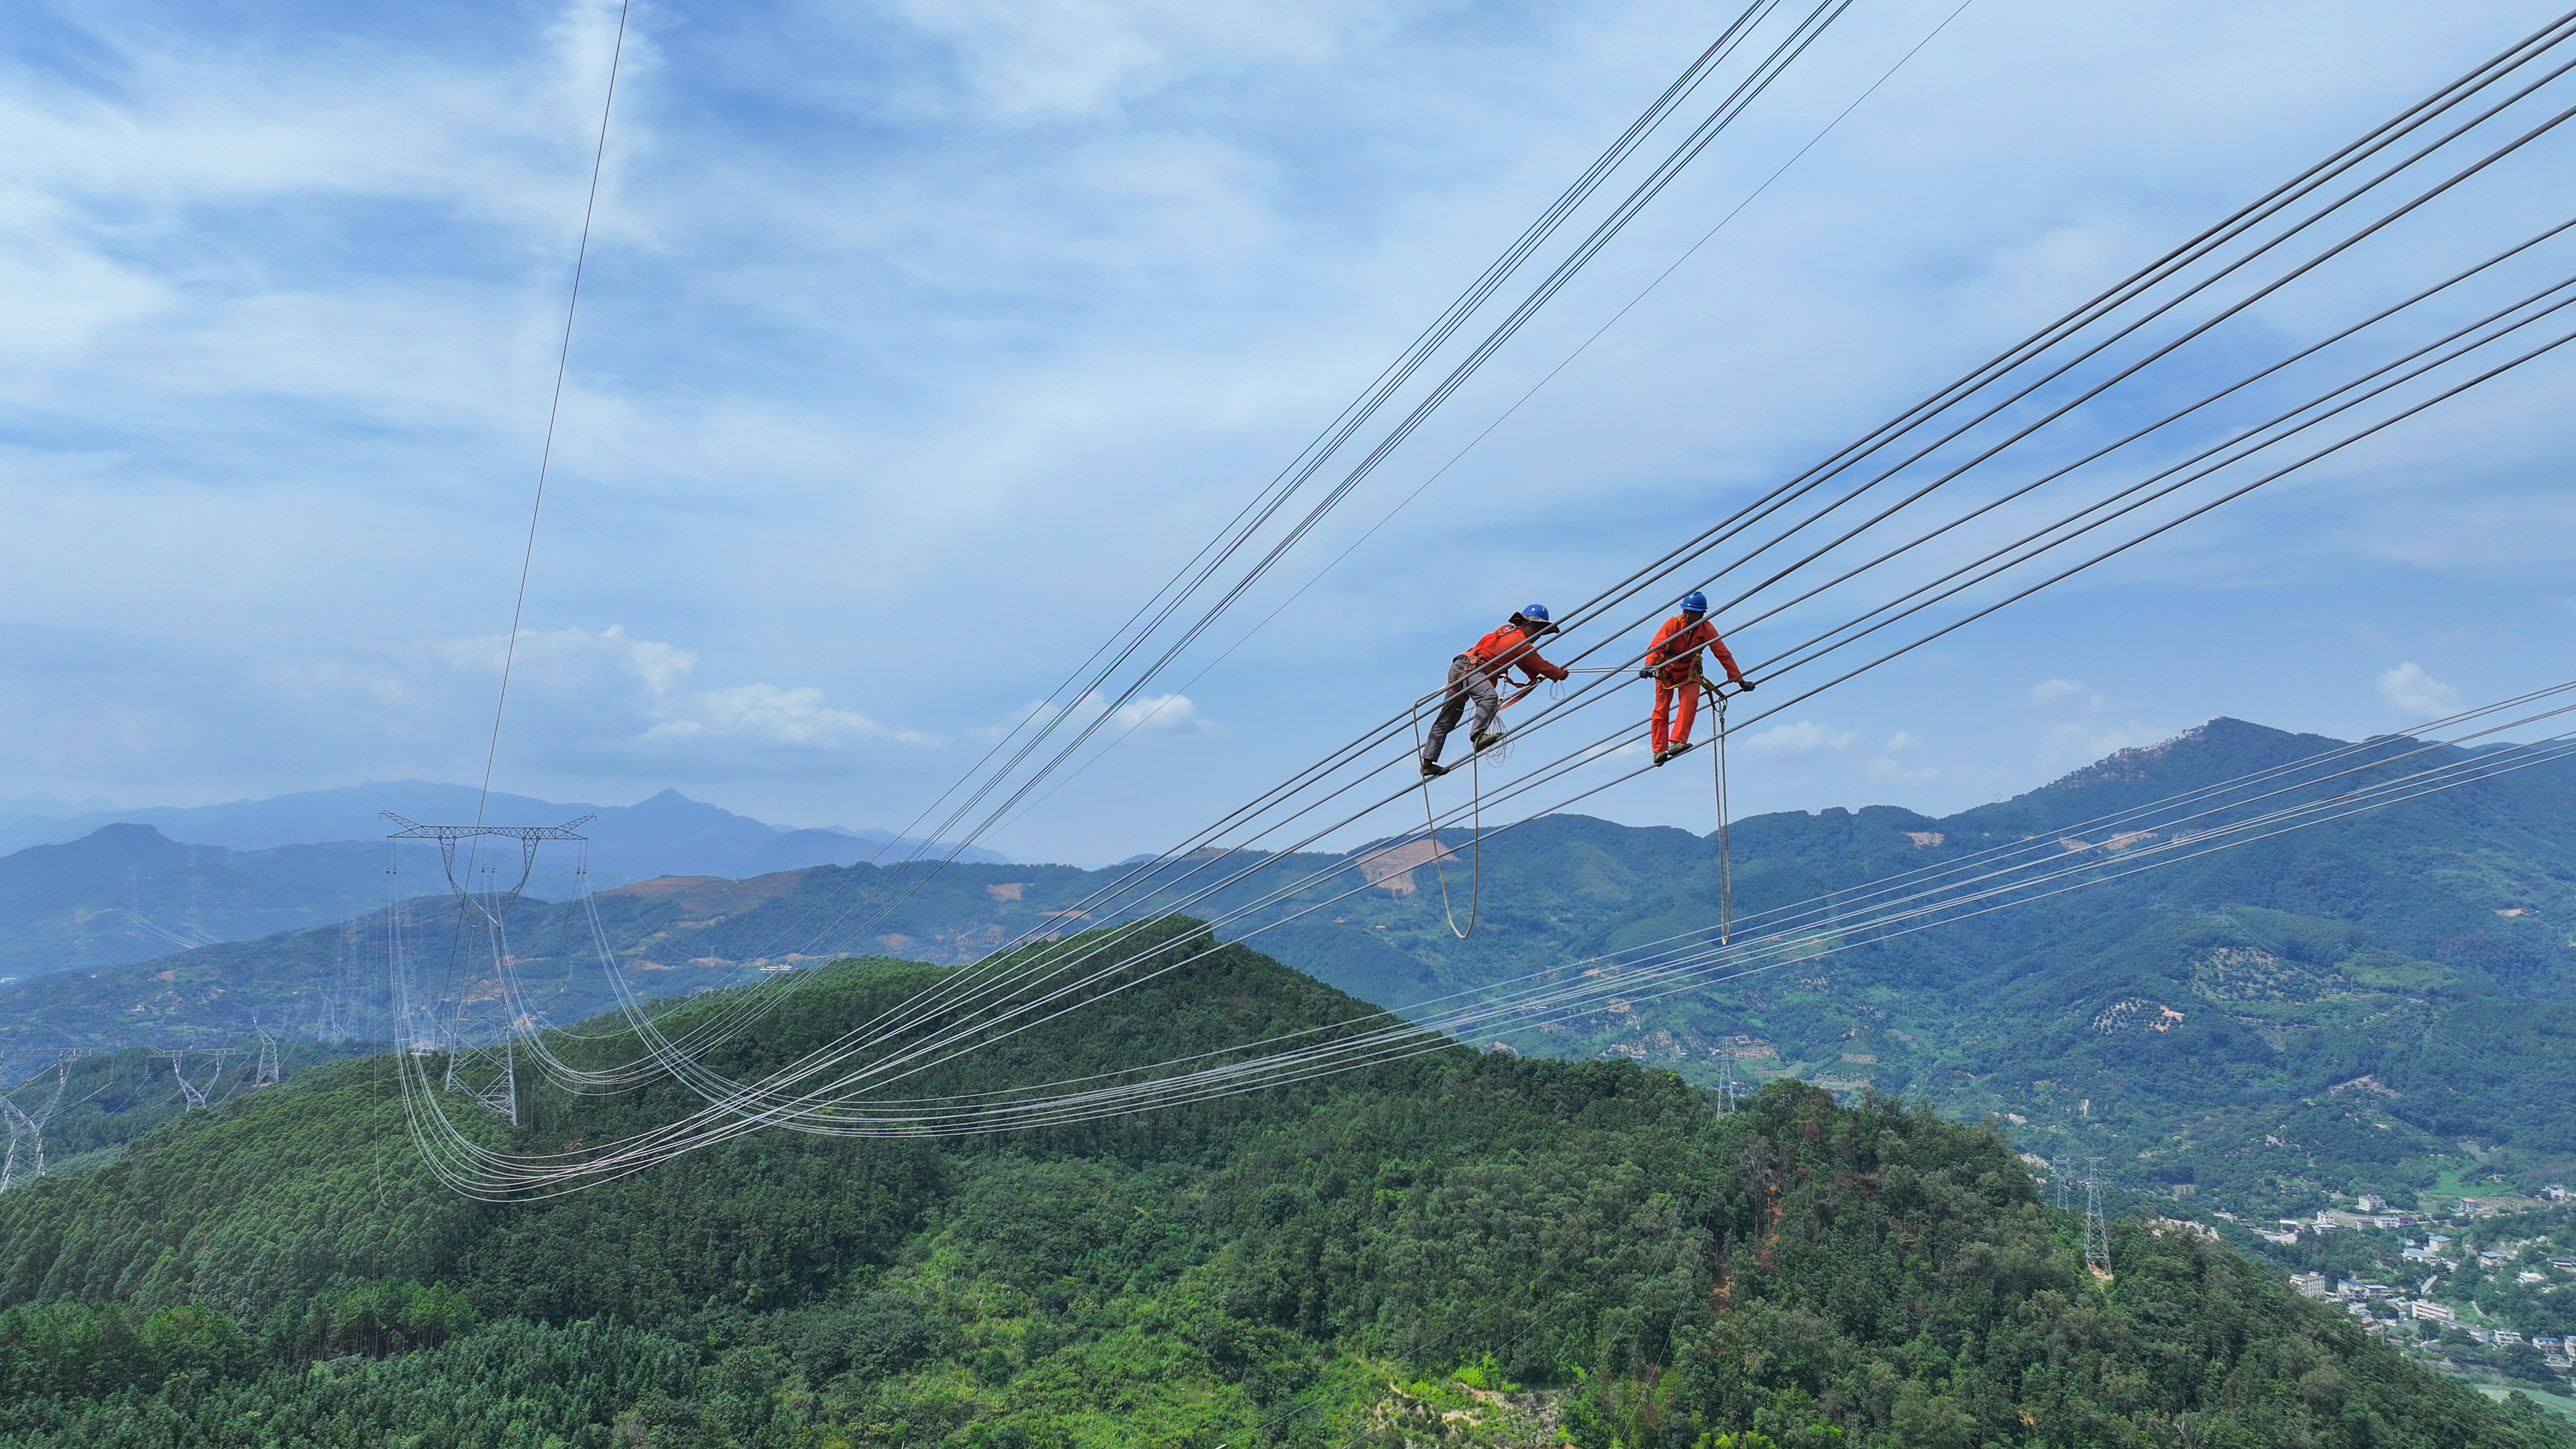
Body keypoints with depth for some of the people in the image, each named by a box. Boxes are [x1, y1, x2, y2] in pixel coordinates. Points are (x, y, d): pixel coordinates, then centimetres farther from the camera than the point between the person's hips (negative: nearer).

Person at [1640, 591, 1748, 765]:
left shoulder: (1707, 630, -16)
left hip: (1689, 672, 1)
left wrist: (1739, 680, -11)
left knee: (1690, 702, -23)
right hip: (1666, 671, -1)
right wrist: (1649, 665, -51)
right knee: (1662, 709, -7)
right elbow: (1656, 646, -32)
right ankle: (1659, 751, -3)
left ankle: (1677, 742, -27)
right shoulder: (1673, 624, -22)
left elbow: (1723, 655, -11)